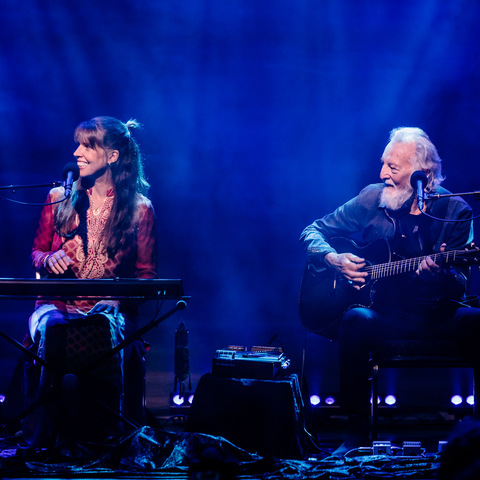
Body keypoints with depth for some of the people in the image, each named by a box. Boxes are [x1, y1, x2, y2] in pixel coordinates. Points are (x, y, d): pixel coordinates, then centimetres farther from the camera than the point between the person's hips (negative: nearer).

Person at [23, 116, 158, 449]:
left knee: (107, 334, -39)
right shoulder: (60, 198, 12)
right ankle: (45, 435, -30)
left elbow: (147, 273, 7)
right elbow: (37, 252, 20)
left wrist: (118, 298, -13)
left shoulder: (140, 209, 5)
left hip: (110, 307, -1)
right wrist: (50, 259, -5)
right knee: (51, 330, -37)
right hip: (58, 303, 1)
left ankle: (102, 436, -29)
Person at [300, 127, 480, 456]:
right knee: (356, 321, -34)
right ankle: (358, 434, -25)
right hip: (385, 314, 1)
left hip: (437, 315, -1)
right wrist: (333, 259, -6)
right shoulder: (373, 199, 5)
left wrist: (440, 274, -29)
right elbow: (313, 232, 14)